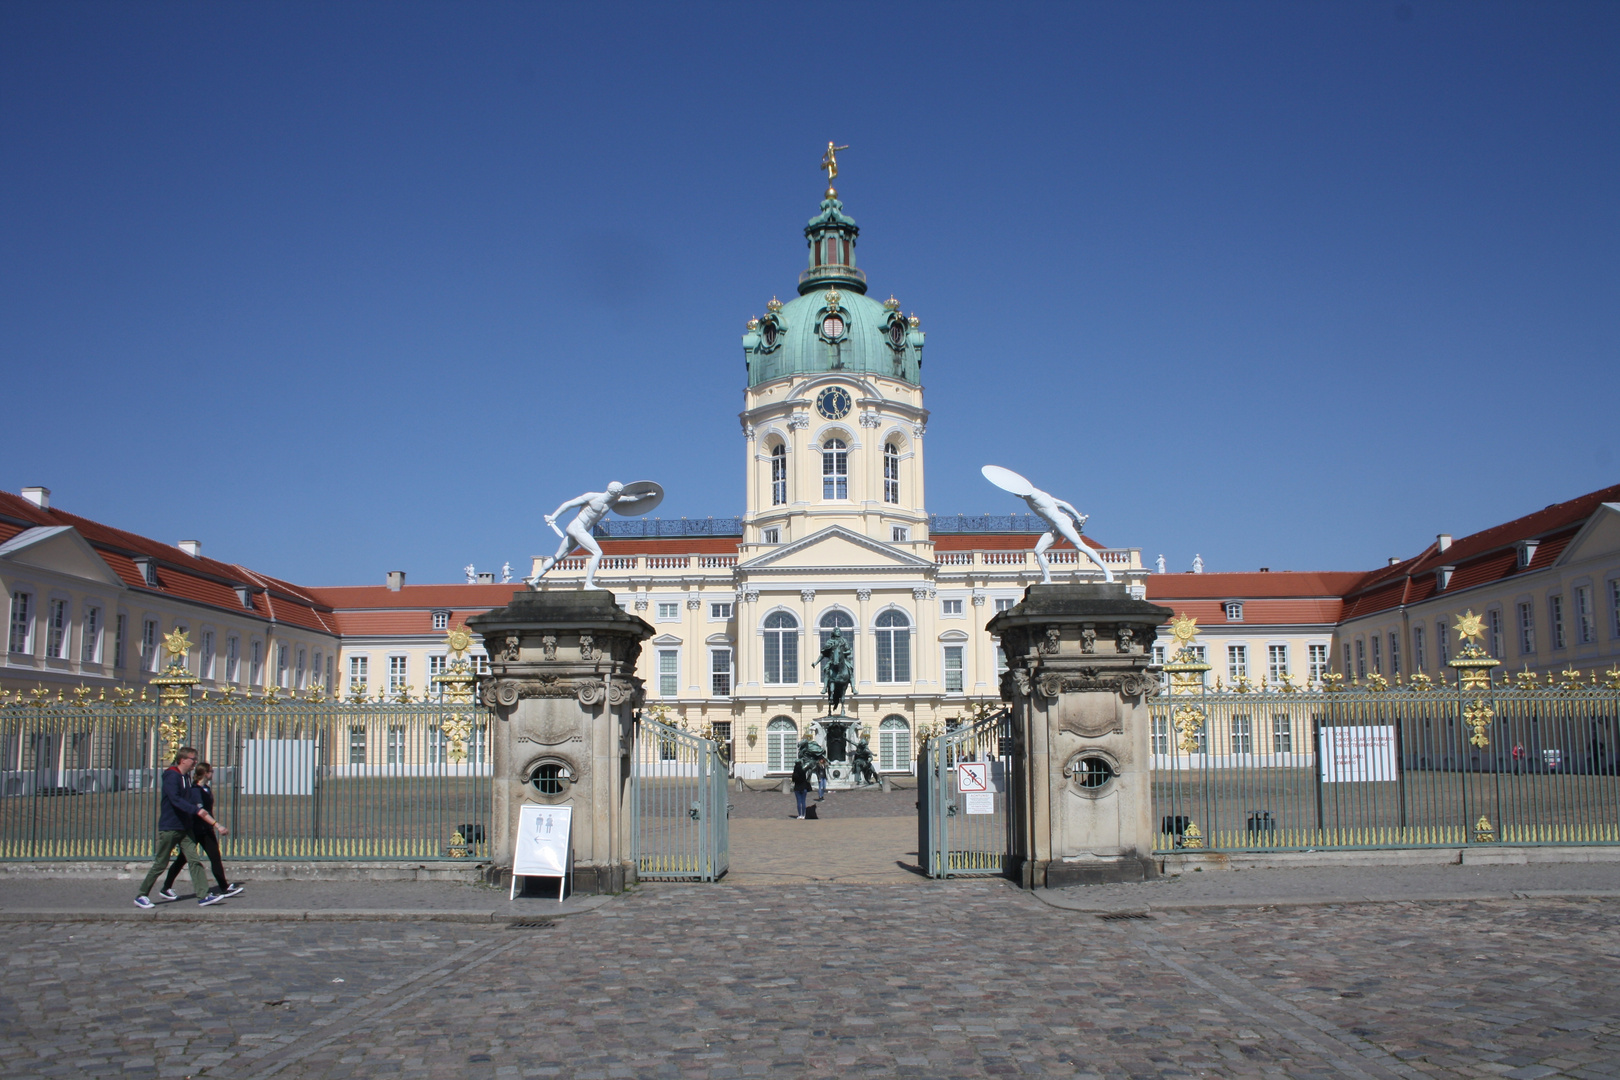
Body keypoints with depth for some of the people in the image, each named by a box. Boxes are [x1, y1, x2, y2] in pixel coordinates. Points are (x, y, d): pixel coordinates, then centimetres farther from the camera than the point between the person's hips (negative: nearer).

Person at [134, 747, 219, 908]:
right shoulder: (171, 776, -15)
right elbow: (175, 799, -29)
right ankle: (141, 896, 18)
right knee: (160, 864, 2)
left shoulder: (184, 777, 12)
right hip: (169, 828, -8)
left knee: (195, 860, -1)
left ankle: (203, 896, -3)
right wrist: (195, 809, -37)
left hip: (184, 828, 8)